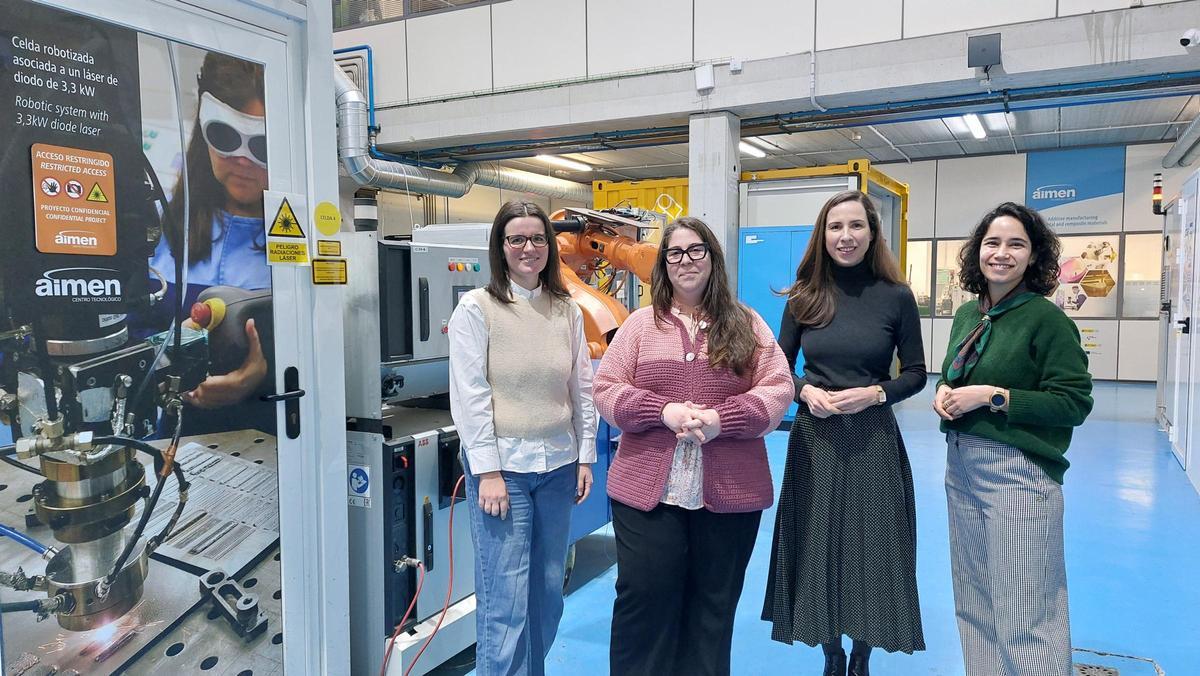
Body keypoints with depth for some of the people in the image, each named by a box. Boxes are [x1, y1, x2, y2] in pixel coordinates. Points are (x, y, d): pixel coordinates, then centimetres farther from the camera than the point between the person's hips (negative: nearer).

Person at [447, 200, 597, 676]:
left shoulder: (567, 310, 8)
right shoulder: (476, 308, -5)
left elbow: (583, 388, 11)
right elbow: (470, 394, -9)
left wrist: (585, 457, 7)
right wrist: (488, 471, -13)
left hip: (557, 464, 5)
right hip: (503, 464, -4)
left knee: (548, 591, 13)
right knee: (506, 598, -2)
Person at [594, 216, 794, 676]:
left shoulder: (747, 325, 6)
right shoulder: (640, 324, 5)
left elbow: (778, 391, -1)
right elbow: (606, 390, 0)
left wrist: (721, 419, -17)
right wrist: (664, 411, -16)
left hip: (730, 493, 1)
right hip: (646, 490, 0)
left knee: (713, 603, 13)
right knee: (644, 599, 4)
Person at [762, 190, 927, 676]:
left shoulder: (896, 297, -4)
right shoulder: (804, 297, 1)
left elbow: (915, 374, 1)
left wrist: (874, 393, -16)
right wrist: (806, 391, -12)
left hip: (873, 439, -1)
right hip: (814, 438, 2)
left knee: (870, 547, 6)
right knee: (819, 547, 9)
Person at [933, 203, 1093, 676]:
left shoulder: (1046, 318, -11)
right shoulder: (968, 314, 9)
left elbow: (1074, 403, -14)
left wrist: (992, 396, -19)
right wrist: (943, 392, -1)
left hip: (1018, 472, -7)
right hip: (961, 467, 7)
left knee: (1024, 617, 0)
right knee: (972, 604, 17)